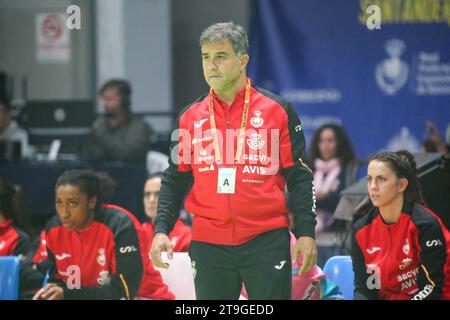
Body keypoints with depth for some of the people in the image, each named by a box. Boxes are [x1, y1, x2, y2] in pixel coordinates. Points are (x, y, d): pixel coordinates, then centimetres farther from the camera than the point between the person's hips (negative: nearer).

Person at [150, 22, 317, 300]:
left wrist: (306, 232, -5)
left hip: (266, 242, -3)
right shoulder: (191, 117, 9)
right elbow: (175, 180, 13)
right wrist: (161, 230, 1)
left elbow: (299, 176, 2)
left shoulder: (277, 110, 1)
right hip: (208, 243, 3)